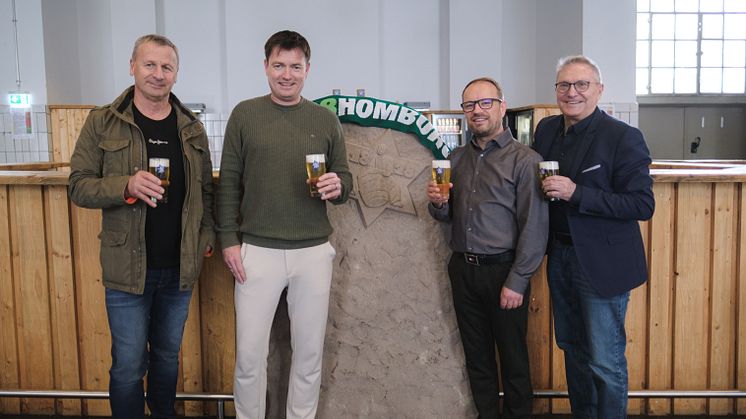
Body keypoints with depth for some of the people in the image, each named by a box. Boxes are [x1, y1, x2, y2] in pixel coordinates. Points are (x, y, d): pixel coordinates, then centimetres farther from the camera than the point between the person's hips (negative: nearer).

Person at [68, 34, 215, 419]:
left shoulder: (191, 127, 6)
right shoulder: (102, 122, -4)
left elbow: (205, 189, 11)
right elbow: (79, 185, -6)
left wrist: (206, 236, 1)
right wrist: (127, 185, -23)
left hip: (179, 268, 3)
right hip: (128, 267, -3)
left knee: (168, 357, 19)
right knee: (128, 366, 6)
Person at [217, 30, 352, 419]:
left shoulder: (326, 120, 5)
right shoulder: (244, 114, 2)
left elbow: (344, 177, 10)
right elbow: (229, 182, 2)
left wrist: (338, 187, -14)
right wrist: (228, 240, -4)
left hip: (313, 252, 2)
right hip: (257, 251, -1)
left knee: (309, 352, 12)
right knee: (249, 354, 6)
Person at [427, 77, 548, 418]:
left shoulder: (524, 160, -9)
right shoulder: (457, 159, 10)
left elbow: (534, 227, -12)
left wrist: (517, 282, -15)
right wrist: (438, 203, -7)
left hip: (502, 270, -5)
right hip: (462, 269, 5)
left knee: (513, 358, 8)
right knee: (476, 355, 16)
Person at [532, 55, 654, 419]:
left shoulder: (623, 137, -15)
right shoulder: (547, 129, 5)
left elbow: (643, 205, -19)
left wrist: (576, 193, -26)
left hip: (602, 262, -6)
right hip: (560, 256, 7)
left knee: (605, 361, 3)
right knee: (573, 348, 21)